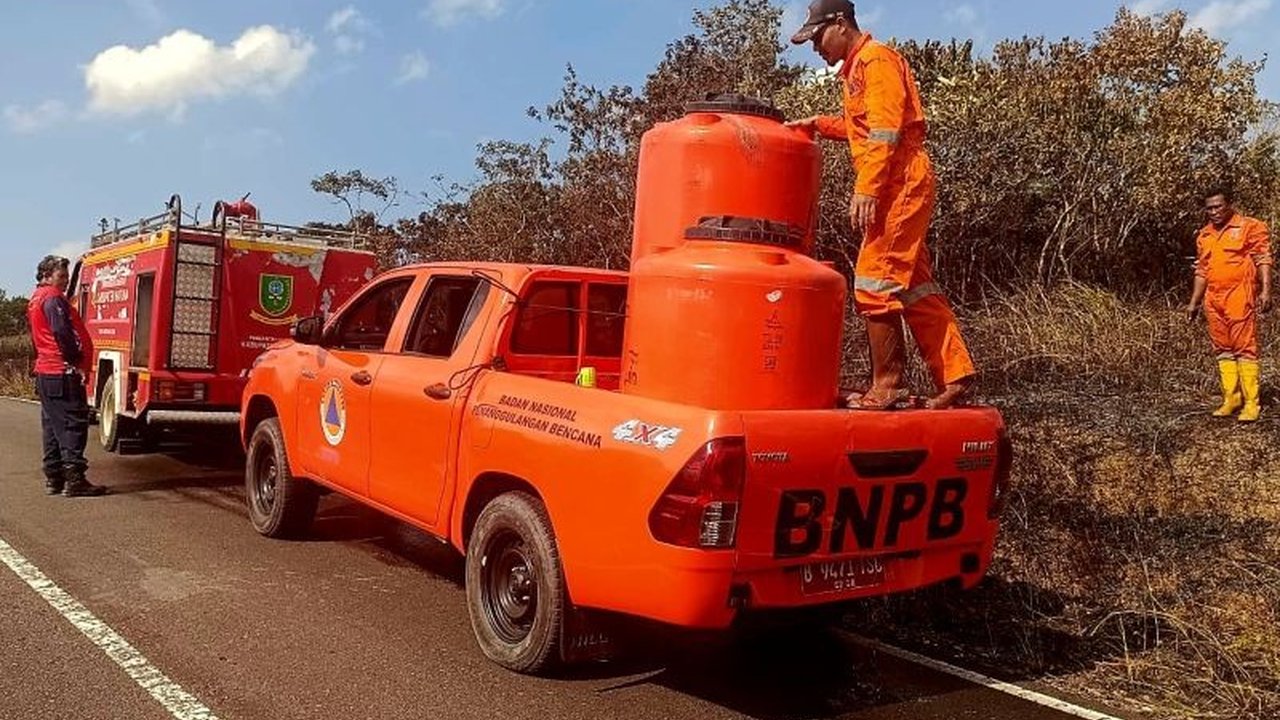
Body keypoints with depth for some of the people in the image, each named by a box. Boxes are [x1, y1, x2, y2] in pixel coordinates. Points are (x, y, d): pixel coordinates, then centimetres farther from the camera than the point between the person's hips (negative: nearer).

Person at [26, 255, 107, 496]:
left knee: (53, 426, 13)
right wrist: (76, 363, -16)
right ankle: (74, 480, -13)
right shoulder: (53, 298, -11)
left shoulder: (36, 300, 20)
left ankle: (53, 479, 17)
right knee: (74, 424, -10)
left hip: (44, 372, 10)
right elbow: (63, 333, -22)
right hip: (63, 373, -10)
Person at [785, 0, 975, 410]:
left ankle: (886, 386, -4)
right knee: (914, 287, 9)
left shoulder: (875, 59, -7)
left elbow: (885, 132, -18)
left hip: (900, 186, -10)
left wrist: (866, 189, -23)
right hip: (898, 190, 10)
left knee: (874, 282, -10)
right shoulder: (857, 67, 23)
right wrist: (818, 125, 16)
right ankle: (955, 376, 13)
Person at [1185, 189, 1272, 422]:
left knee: (1244, 348, -7)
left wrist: (1265, 291, -16)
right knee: (1223, 350, 8)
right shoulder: (1204, 235, 16)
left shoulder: (1250, 227, 0)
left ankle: (1251, 404, -5)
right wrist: (1194, 302, 19)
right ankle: (1231, 399, 14)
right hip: (1213, 299, 6)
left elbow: (1263, 260, -6)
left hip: (1239, 297, -6)